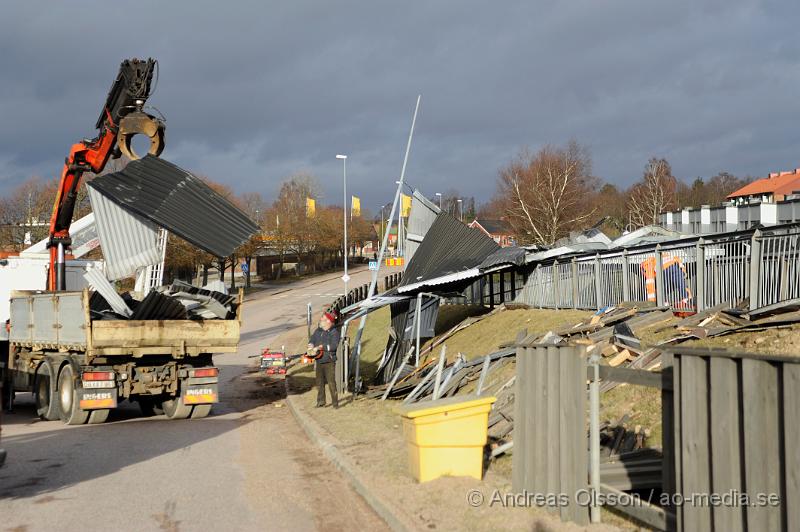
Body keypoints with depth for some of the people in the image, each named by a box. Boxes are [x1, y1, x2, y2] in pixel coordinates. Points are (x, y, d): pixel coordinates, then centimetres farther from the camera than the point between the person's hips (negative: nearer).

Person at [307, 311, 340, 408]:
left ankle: (335, 402, -2)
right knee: (319, 383, 13)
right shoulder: (318, 331, 10)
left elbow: (334, 346, -23)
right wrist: (311, 346, -9)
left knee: (331, 383, -8)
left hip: (329, 362, -7)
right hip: (319, 361, 7)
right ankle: (321, 401, 23)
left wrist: (321, 347, -23)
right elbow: (311, 340, 15)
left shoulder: (334, 332, -11)